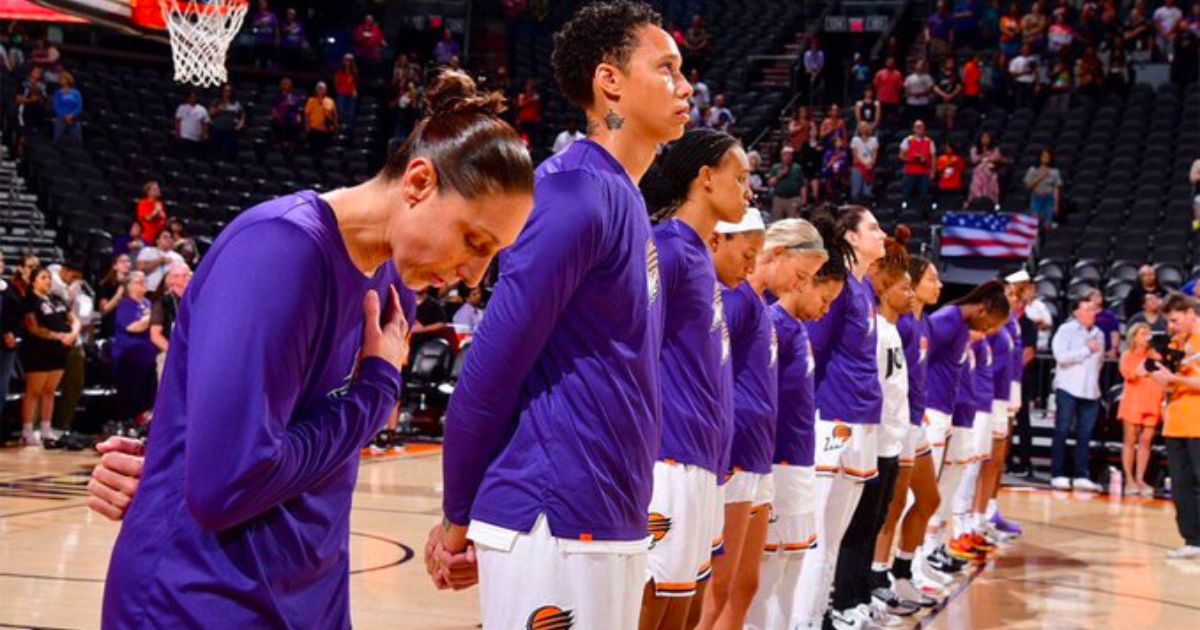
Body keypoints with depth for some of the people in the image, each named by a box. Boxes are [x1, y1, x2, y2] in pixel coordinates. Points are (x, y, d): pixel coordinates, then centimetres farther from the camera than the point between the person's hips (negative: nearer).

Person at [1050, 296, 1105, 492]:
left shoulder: (1099, 334, 15)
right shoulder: (1066, 330, -2)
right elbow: (1061, 355, -15)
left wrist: (1093, 380, 14)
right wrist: (1087, 350, -11)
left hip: (1091, 391, 5)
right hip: (1068, 389, -5)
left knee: (1085, 435, 2)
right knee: (1062, 432, -2)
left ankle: (1080, 476, 5)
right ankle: (1058, 475, 0)